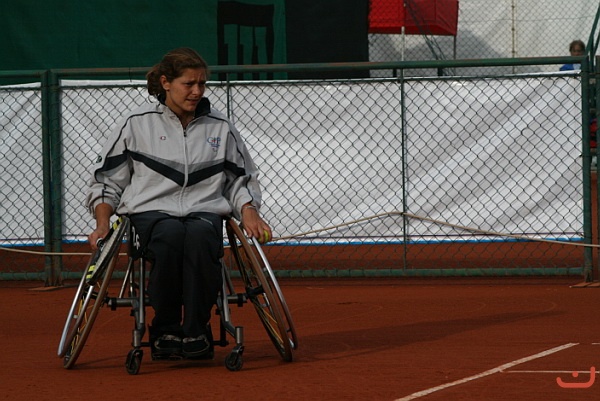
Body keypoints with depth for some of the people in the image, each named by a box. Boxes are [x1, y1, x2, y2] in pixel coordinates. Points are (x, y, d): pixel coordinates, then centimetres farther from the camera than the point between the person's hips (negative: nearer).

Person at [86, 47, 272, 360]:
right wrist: (102, 224, 0)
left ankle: (197, 332, -27)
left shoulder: (221, 129, 16)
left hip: (205, 212, 1)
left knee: (200, 236, -37)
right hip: (151, 211, -1)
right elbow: (106, 179, 14)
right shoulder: (137, 124, 10)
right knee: (170, 236, -38)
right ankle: (165, 331, -23)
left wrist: (248, 211, 2)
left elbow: (241, 181, 22)